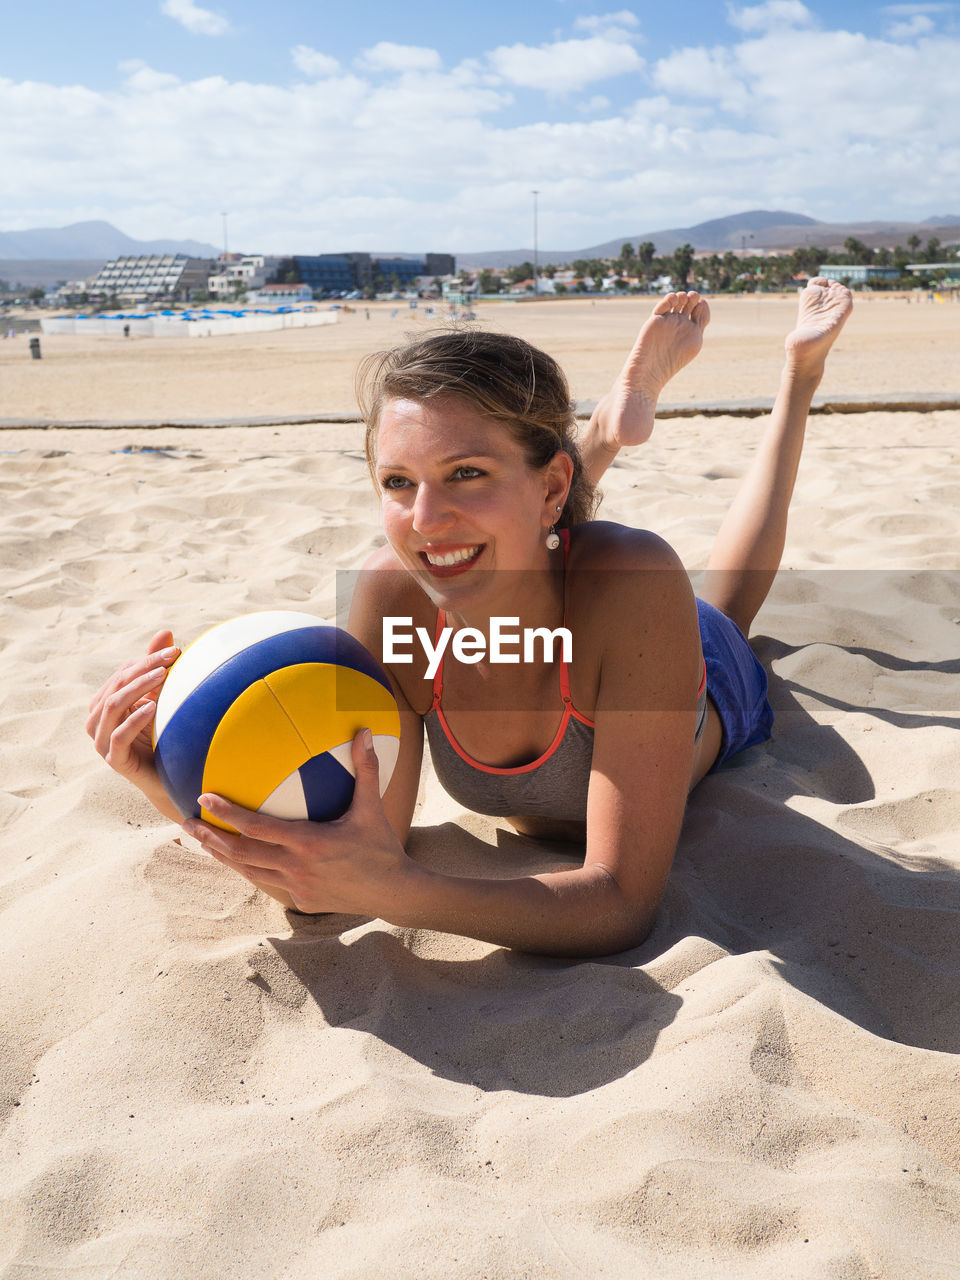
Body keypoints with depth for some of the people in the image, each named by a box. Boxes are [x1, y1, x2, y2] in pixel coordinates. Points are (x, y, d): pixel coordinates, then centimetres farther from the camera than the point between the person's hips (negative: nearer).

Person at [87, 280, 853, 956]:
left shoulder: (634, 582, -50)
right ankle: (616, 417, 41)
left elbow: (625, 903, -48)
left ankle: (802, 369, 52)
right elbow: (375, 854, -34)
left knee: (728, 602, 33)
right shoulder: (392, 596, -40)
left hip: (710, 690, 0)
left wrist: (393, 891, -62)